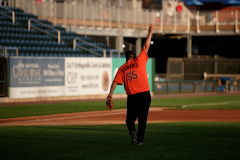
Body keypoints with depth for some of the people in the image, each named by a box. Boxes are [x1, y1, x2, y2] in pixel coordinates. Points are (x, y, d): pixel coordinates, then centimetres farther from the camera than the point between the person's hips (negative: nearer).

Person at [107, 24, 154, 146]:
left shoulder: (122, 68, 7)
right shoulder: (139, 61, 4)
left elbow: (115, 81, -4)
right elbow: (146, 47, 7)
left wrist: (110, 94, -9)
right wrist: (150, 33, 13)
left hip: (132, 97, 1)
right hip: (144, 94, -1)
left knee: (130, 119, 11)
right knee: (142, 119, 9)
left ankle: (133, 132, -17)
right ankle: (139, 140, 7)